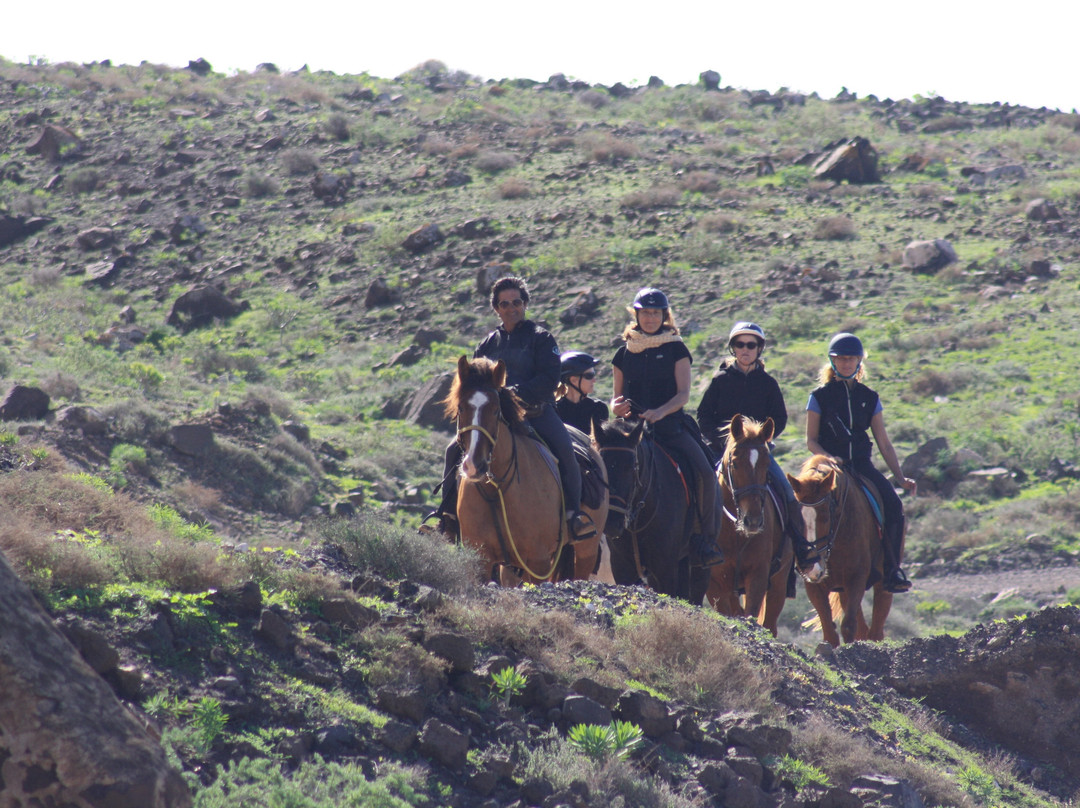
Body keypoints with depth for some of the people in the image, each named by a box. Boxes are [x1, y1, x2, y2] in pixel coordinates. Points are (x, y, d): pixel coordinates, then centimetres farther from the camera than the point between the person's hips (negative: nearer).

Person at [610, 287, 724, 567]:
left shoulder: (676, 350, 8)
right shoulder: (624, 354, 15)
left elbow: (683, 394, -1)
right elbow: (617, 397, 18)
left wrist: (660, 411, -20)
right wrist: (618, 406, -7)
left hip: (671, 425, -1)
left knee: (705, 472, -23)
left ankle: (706, 540, -13)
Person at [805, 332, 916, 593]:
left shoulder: (869, 398, 15)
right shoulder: (820, 397, 7)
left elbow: (884, 443, 14)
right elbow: (811, 440, 6)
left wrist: (901, 477, 4)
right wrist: (828, 457, -14)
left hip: (862, 464, 2)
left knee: (893, 505, -23)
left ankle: (892, 571, -18)